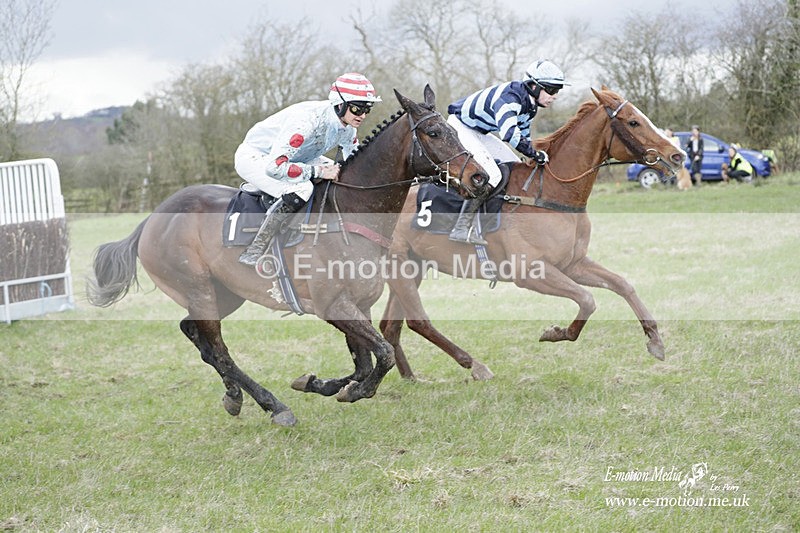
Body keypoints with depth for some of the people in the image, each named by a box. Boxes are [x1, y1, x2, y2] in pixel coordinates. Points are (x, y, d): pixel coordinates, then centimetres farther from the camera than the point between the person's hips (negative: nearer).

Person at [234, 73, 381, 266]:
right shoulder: (309, 121, -36)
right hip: (254, 156, -9)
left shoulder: (347, 126, -9)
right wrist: (320, 172, -36)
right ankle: (254, 252, -26)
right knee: (301, 188, -33)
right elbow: (274, 167, -41)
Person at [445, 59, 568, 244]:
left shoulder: (530, 104, 0)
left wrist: (533, 157, 0)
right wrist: (535, 154, -35)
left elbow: (524, 135, 13)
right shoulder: (509, 97, -32)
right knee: (491, 174, -25)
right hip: (460, 126, -11)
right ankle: (461, 229, -26)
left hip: (480, 133, 11)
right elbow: (509, 133, -44)